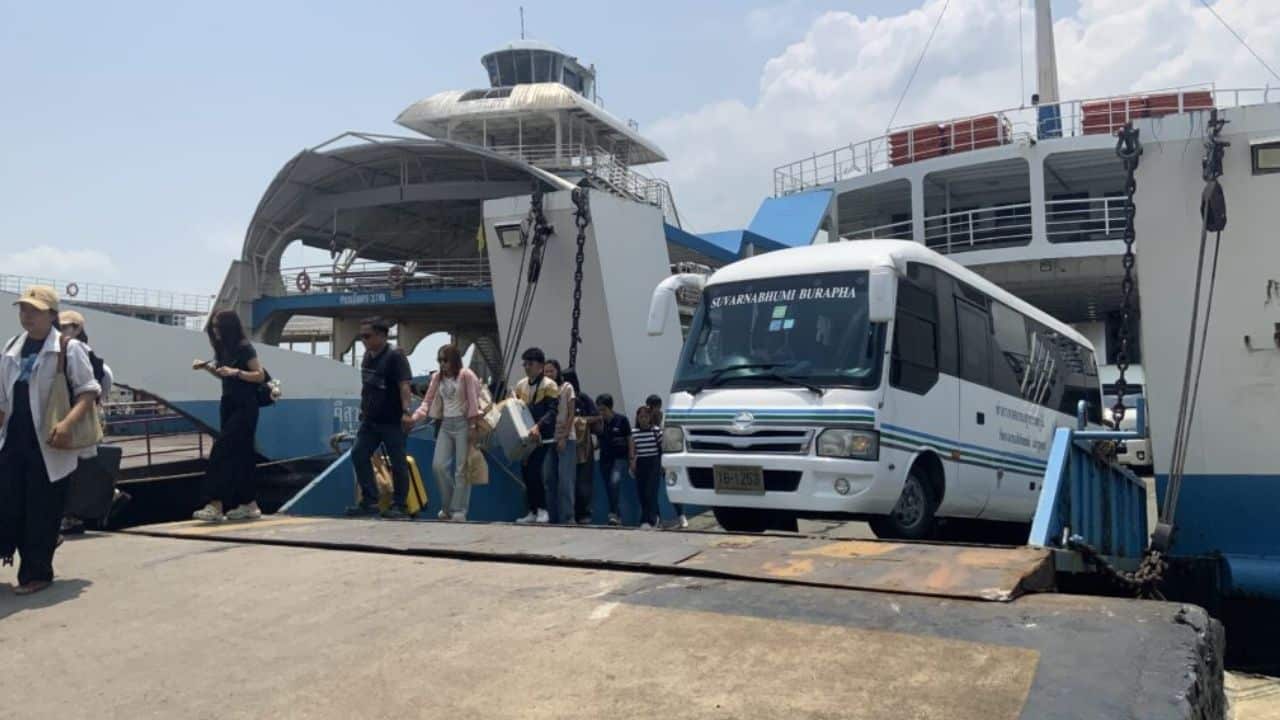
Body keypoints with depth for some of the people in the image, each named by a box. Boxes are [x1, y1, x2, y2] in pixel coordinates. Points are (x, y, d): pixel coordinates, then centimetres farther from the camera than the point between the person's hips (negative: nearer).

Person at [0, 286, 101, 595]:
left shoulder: (68, 347, -7)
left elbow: (89, 390, -11)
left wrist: (67, 423, -25)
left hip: (48, 444, -5)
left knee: (42, 511, 1)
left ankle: (36, 573, 12)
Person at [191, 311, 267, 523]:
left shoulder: (244, 348, -12)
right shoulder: (223, 348, 10)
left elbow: (260, 376, -15)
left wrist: (236, 371, -26)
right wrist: (206, 367, 7)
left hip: (244, 407, -8)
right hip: (228, 404, 8)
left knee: (222, 451, -13)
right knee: (240, 454, 10)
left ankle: (216, 505, -14)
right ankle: (249, 505, 16)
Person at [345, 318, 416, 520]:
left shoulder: (395, 356, -14)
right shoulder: (367, 356, 10)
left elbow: (404, 386, -23)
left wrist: (407, 411, -32)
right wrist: (363, 409, 20)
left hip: (392, 421, -8)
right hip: (370, 419, 8)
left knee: (398, 462, -1)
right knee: (358, 455, 3)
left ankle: (400, 505, 8)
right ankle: (369, 501, 10)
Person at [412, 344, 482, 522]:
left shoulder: (466, 375, -5)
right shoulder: (437, 377, 10)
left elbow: (473, 402, -8)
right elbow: (428, 402, 6)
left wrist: (473, 427, -12)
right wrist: (414, 418, -9)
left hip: (462, 423, -5)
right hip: (446, 424, 5)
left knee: (461, 469, -3)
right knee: (438, 466, -2)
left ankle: (458, 510, 2)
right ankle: (447, 506, 14)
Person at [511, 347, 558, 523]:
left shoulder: (549, 385, -8)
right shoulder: (520, 385, 12)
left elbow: (552, 412, -17)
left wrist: (538, 426, -31)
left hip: (541, 437, -7)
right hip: (525, 436, 7)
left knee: (534, 471, -15)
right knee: (526, 472, 7)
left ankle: (542, 510, -4)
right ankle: (533, 511, 15)